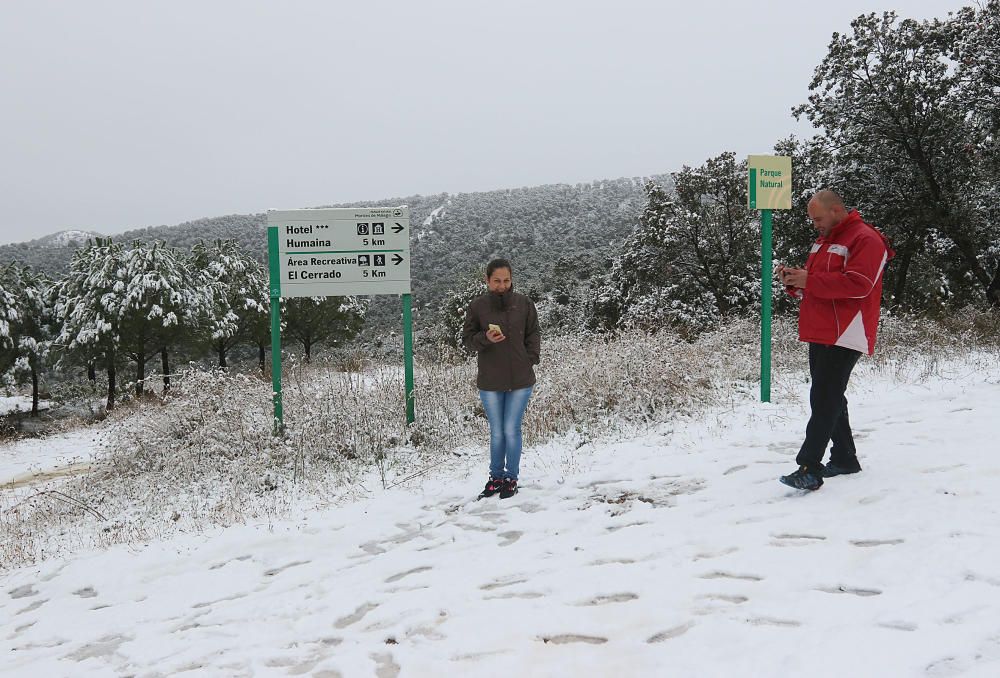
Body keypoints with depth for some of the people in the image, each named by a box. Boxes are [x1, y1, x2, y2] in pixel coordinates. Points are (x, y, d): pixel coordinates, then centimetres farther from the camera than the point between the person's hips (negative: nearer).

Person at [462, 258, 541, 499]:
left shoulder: (523, 303, 0)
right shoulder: (477, 306, -2)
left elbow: (533, 334, 8)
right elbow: (467, 339, 2)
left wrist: (532, 359, -4)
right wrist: (485, 338, -17)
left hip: (520, 380, 0)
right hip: (490, 382, 0)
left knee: (512, 430, 2)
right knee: (496, 432, 11)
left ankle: (511, 478, 17)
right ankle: (496, 476, 26)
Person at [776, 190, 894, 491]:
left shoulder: (865, 240, -9)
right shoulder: (823, 240, 20)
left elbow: (857, 285, -21)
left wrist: (809, 280, -21)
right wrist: (794, 279, 3)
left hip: (844, 336, -10)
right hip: (820, 334, 10)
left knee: (824, 400, -14)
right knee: (829, 399, 14)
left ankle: (809, 469, -15)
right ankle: (844, 459, 26)